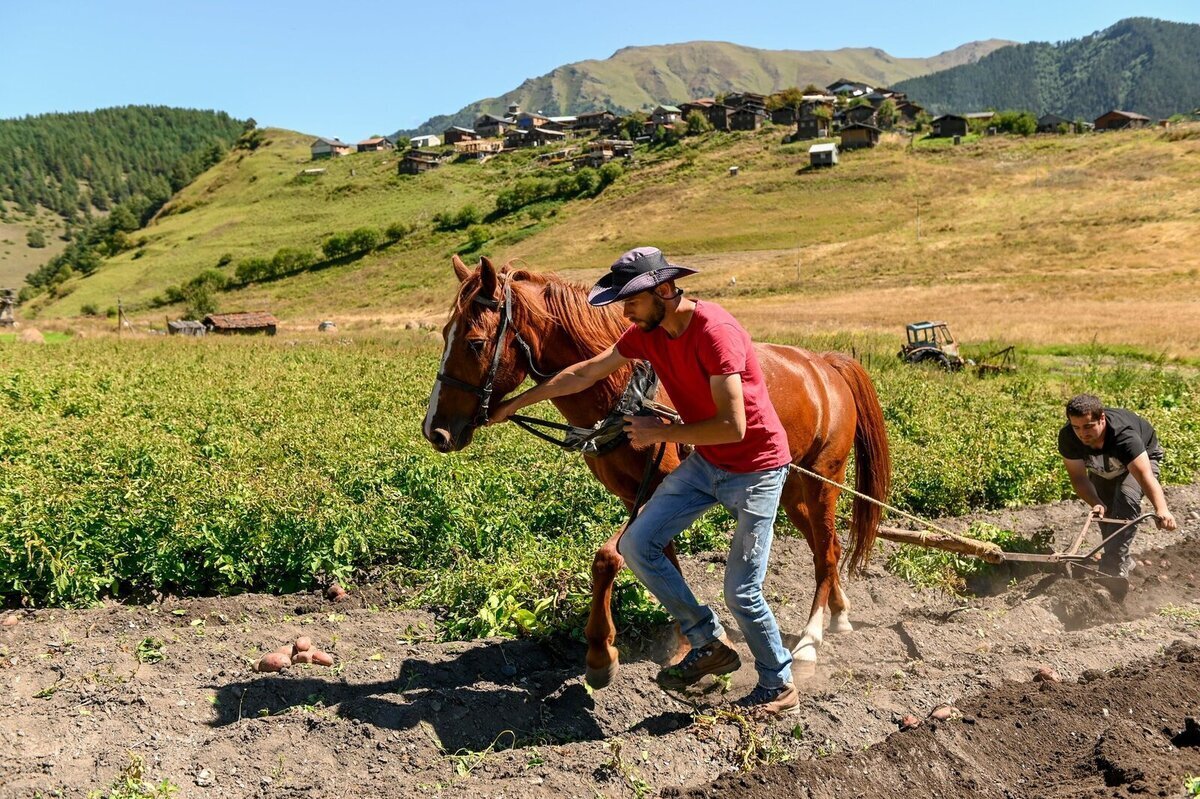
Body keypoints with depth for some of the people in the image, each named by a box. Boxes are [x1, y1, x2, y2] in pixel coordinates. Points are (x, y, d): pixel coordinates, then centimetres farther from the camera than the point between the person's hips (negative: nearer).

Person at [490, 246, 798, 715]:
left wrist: (660, 433, -19)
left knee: (741, 592, -4)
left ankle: (779, 689, 23)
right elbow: (584, 374, 6)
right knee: (636, 545, 1)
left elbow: (732, 427, -31)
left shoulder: (715, 332, -27)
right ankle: (709, 645, 16)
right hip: (704, 463, 8)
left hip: (755, 470, -8)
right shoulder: (647, 333, -3)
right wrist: (515, 403, 10)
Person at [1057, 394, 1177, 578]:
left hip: (1142, 458, -5)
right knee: (1104, 510, 2)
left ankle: (1113, 571, -25)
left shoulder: (1124, 436, -45)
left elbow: (1144, 475, -56)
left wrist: (1162, 510, -71)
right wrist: (1096, 503, -44)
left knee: (1127, 499, -29)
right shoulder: (1067, 437, -33)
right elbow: (1079, 477, -27)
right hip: (1102, 467, 5)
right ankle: (1124, 561, 28)